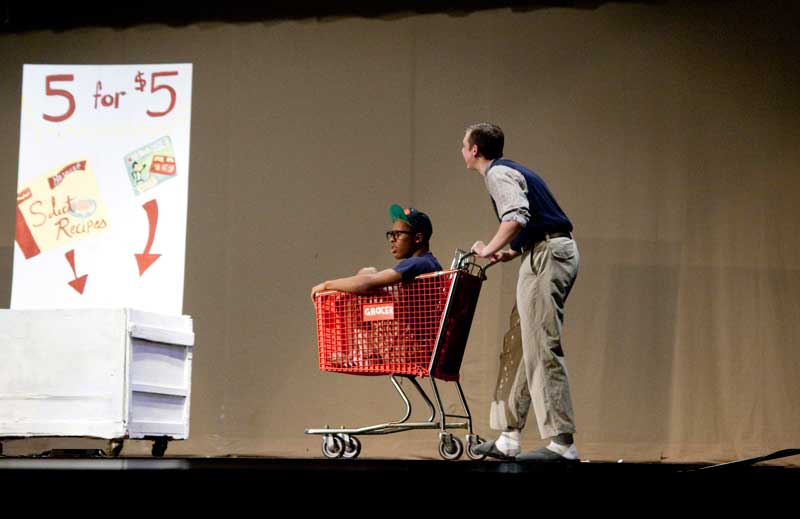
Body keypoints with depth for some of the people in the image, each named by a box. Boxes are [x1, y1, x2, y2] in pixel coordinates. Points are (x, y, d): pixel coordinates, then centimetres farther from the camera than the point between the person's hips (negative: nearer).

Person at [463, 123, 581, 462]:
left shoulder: (498, 173, -6)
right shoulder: (512, 170, 25)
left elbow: (517, 217, -24)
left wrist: (490, 249, -13)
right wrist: (508, 254, 25)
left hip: (546, 255, -10)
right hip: (557, 250, 10)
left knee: (541, 349, -11)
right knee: (518, 344, 10)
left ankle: (561, 442, -13)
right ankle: (508, 438, 12)